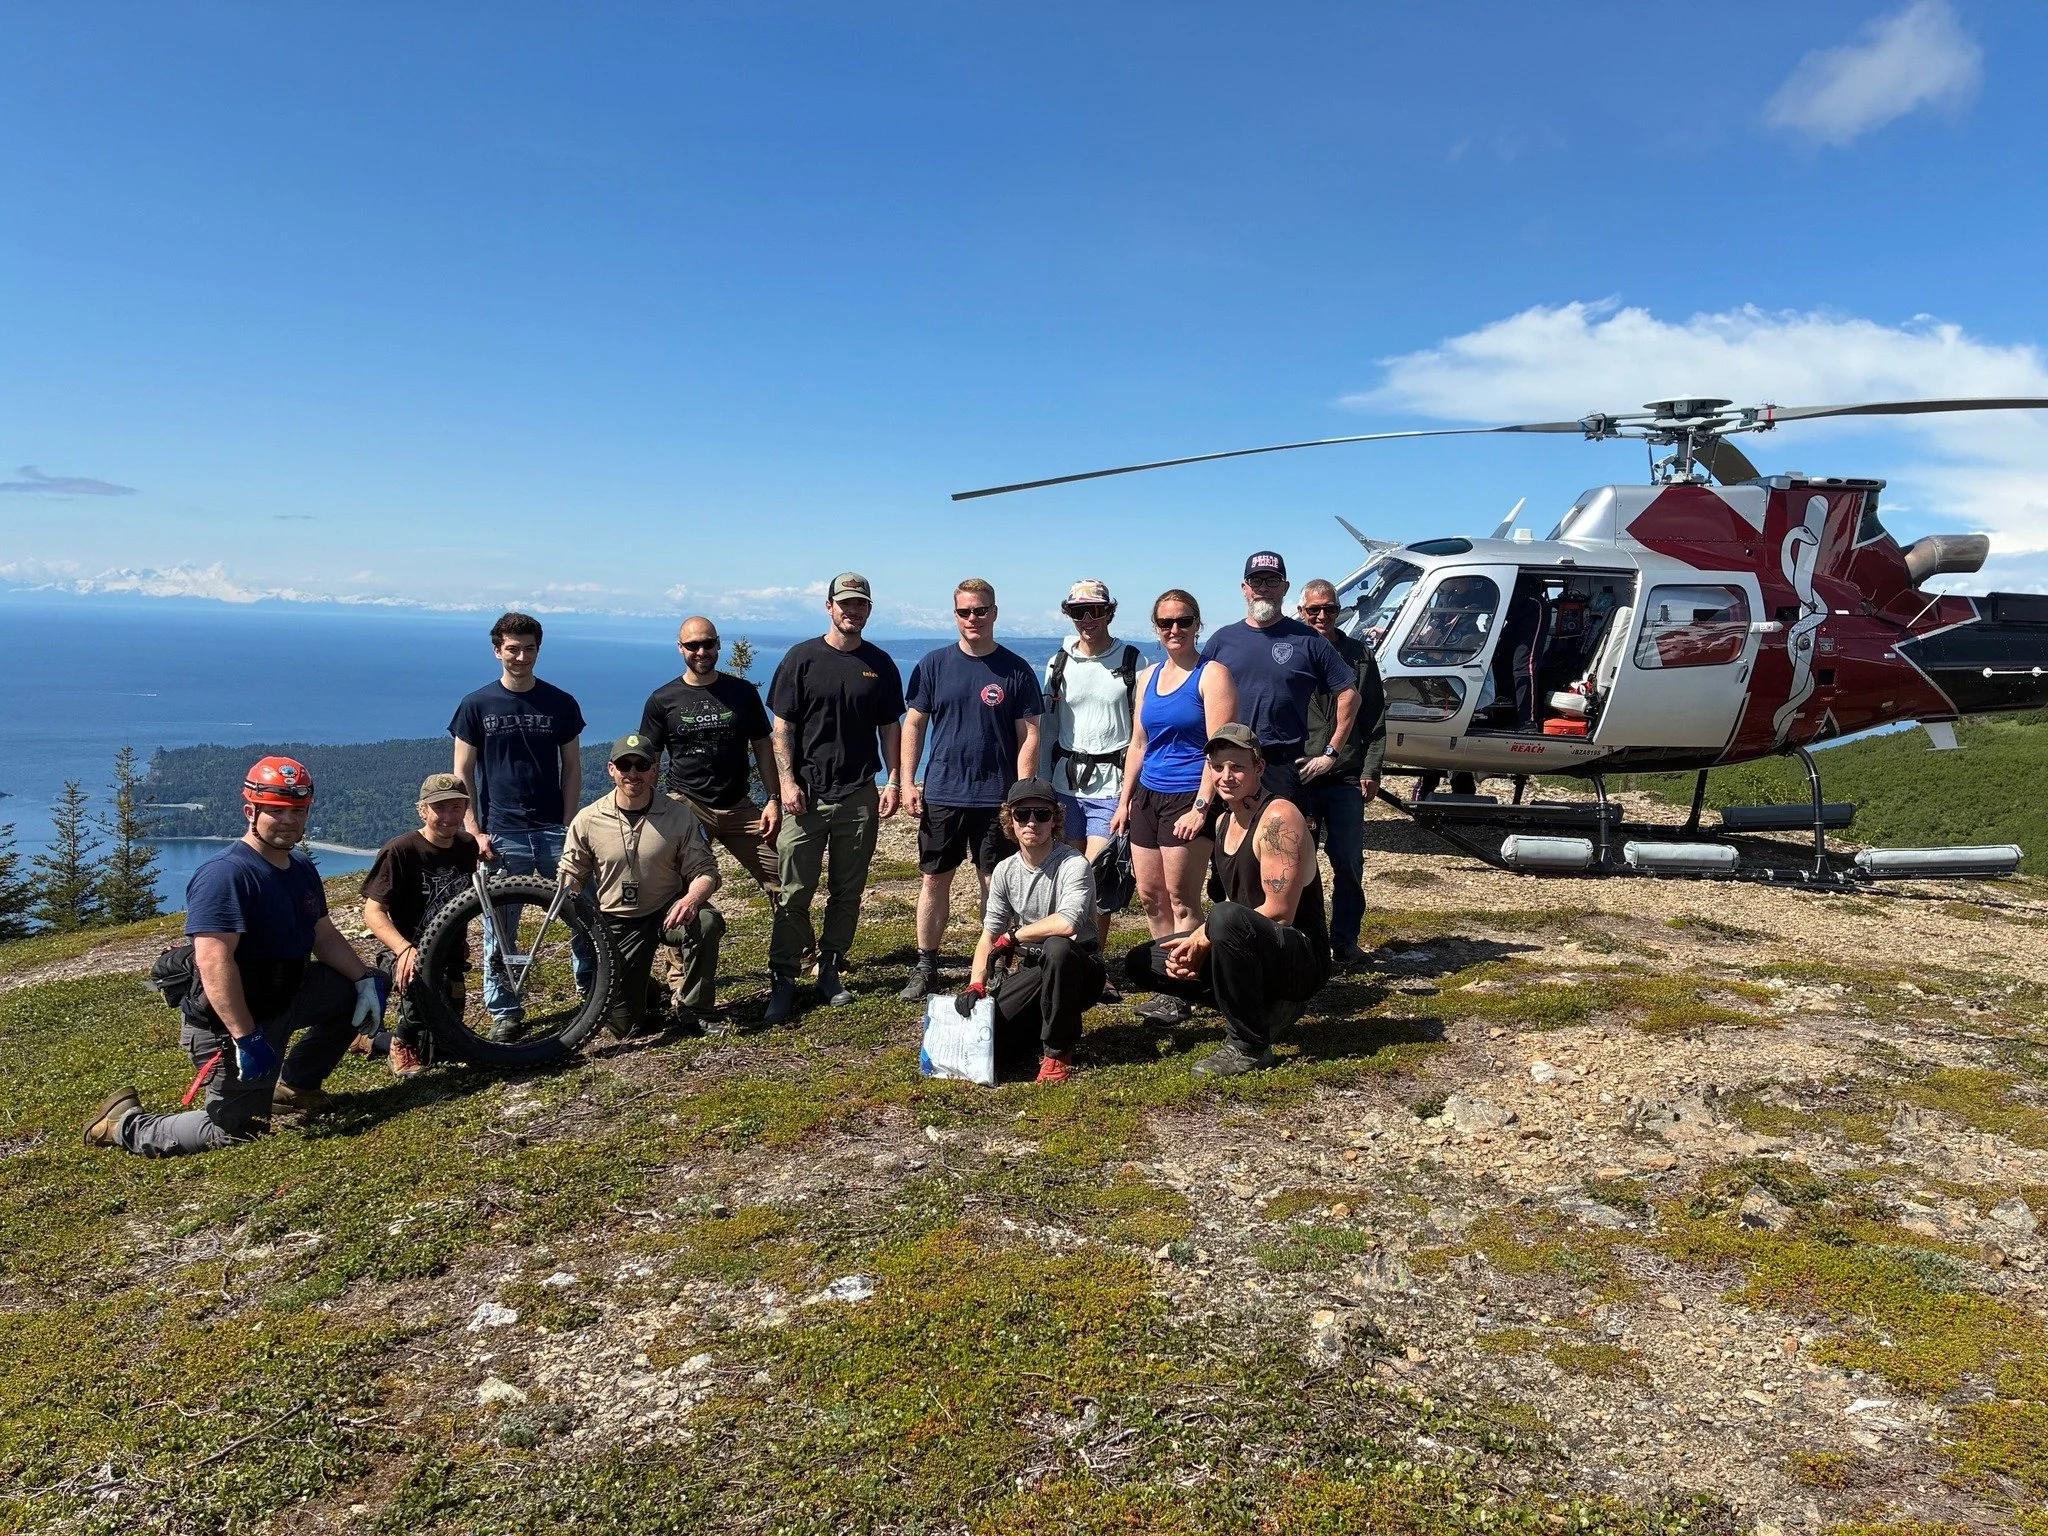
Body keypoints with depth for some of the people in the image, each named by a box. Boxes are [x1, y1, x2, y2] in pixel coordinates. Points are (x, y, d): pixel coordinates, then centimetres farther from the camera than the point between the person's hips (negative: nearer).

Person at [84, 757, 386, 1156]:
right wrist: (246, 1037, -34)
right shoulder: (225, 874, -24)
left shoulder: (302, 868, 6)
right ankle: (126, 1123, 19)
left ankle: (294, 1090, 14)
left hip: (282, 999, 8)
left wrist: (366, 977, -5)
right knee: (234, 1132, -2)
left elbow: (325, 936, 11)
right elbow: (213, 962, -31)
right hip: (228, 1021, -8)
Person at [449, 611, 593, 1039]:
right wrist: (474, 831, -5)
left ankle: (592, 990, 19)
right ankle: (504, 1012, 16)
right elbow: (462, 773, 4)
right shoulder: (476, 705, 2)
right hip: (502, 835, -1)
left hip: (554, 829, 1)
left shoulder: (560, 704, 5)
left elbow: (572, 767, 7)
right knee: (499, 929, 3)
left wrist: (568, 826, -2)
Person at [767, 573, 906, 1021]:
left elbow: (890, 728, 12)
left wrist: (894, 782, 3)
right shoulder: (802, 658, 1)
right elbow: (782, 725, 0)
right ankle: (782, 980, 4)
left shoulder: (880, 664, 8)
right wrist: (787, 782, -8)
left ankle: (830, 972, 20)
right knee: (794, 894, -3)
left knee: (847, 892, 8)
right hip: (806, 794, -2)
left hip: (859, 796, 3)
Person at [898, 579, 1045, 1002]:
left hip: (997, 797, -1)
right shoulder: (934, 665, 4)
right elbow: (913, 725, 6)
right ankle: (925, 967, 18)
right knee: (934, 880, 7)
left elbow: (1029, 737, 0)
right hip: (940, 794, 2)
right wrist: (907, 782, -1)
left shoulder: (1016, 670, 0)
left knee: (996, 885, 4)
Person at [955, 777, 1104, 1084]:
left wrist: (1011, 937, -19)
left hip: (1081, 970, -5)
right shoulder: (1005, 871, 3)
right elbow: (988, 935, 4)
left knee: (1056, 947, -39)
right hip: (1033, 973, 5)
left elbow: (1067, 924, -34)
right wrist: (975, 985, -13)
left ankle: (1058, 1052, -20)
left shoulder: (1073, 865, -17)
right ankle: (1045, 1026, 15)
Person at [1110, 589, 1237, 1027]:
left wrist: (1200, 808, -19)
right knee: (1150, 895, 10)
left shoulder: (1212, 675, -7)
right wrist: (1124, 800, 14)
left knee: (1181, 899, -3)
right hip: (1148, 797, 7)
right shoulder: (1148, 677, 14)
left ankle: (1179, 995, 4)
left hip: (1187, 797, -7)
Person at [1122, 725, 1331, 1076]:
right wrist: (1194, 946, -6)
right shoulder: (1223, 821, 9)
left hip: (1301, 959, -9)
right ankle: (1262, 1004, 7)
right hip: (1256, 955, 9)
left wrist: (1204, 939, -18)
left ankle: (1248, 1046, -18)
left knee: (1226, 918, -38)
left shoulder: (1279, 818, -18)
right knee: (1141, 963, 7)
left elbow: (1279, 913, -24)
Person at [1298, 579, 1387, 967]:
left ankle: (1345, 941, 15)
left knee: (1349, 865, 3)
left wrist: (1371, 771, 1)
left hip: (1347, 779, 1)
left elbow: (1375, 720, 10)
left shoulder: (1360, 656, 10)